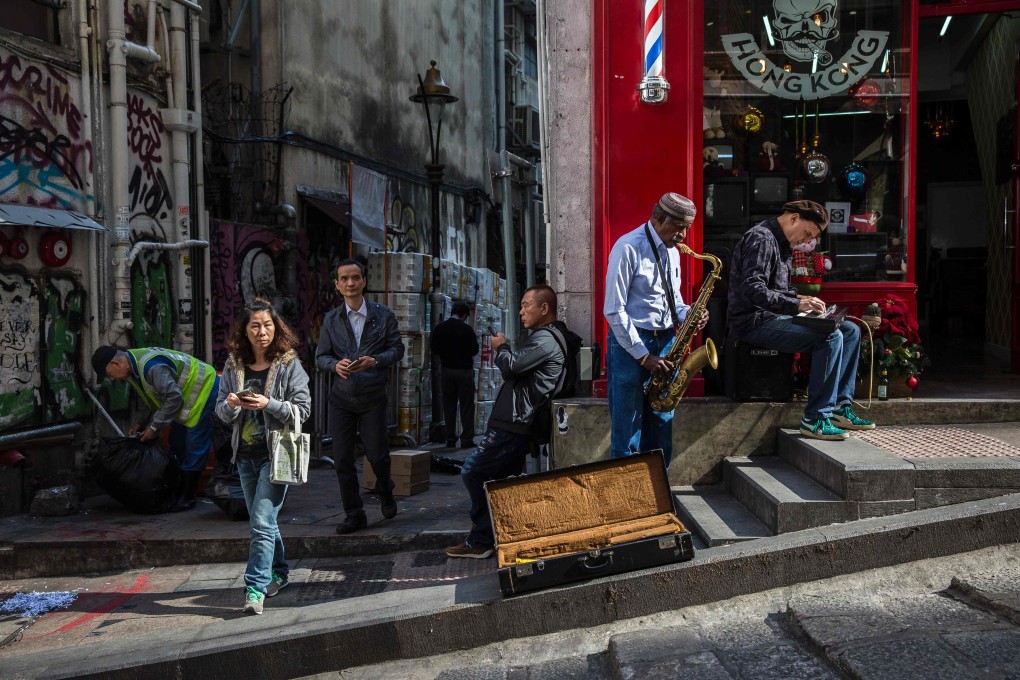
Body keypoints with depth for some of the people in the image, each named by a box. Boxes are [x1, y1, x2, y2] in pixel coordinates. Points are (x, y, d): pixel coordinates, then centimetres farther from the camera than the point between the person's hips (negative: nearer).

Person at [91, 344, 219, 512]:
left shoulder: (150, 366, -30)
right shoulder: (133, 368, 2)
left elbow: (174, 397, -28)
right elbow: (153, 400, 15)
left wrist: (154, 427, -19)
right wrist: (141, 424, 4)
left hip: (205, 391, -11)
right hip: (186, 397, 11)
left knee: (195, 449, -9)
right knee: (177, 444, 12)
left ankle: (186, 498, -2)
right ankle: (180, 493, 19)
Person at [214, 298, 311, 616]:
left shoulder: (289, 364, -7)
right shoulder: (234, 365, 6)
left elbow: (303, 408, -10)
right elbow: (221, 409, 8)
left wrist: (269, 405, -23)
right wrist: (231, 405, -15)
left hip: (276, 453, -5)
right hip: (245, 454, 6)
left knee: (262, 522, -11)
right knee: (262, 521, 17)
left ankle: (255, 589, -6)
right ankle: (279, 572, 34)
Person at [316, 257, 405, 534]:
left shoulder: (383, 314, 1)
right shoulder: (331, 319, 6)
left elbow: (397, 348, 0)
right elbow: (321, 357, 7)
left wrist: (375, 361, -18)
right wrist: (336, 364, -16)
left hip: (373, 397, -2)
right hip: (342, 398, 2)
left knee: (377, 454, 1)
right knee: (342, 459, 0)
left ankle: (385, 494, 33)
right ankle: (354, 514, 12)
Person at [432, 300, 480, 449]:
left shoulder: (439, 328, -1)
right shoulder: (467, 329, -13)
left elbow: (434, 349, 5)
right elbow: (474, 350, -9)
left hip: (447, 370, 4)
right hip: (464, 370, -4)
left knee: (449, 406, 9)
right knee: (467, 406, 3)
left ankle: (450, 439, 9)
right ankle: (467, 439, 1)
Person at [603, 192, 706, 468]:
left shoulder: (672, 252, 12)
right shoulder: (628, 248, -12)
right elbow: (614, 310, -15)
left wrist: (688, 314, -2)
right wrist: (643, 355, -17)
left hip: (665, 343, 7)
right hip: (630, 344, -7)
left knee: (661, 429, 11)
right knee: (628, 432, -2)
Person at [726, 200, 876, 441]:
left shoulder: (782, 244, 19)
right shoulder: (761, 239, -14)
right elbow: (752, 290, -25)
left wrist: (801, 299, 7)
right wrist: (797, 304, -27)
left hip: (773, 317, 11)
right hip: (755, 322, -11)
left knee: (850, 331, 5)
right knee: (831, 337, -25)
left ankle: (840, 407, 4)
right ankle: (816, 419, -20)